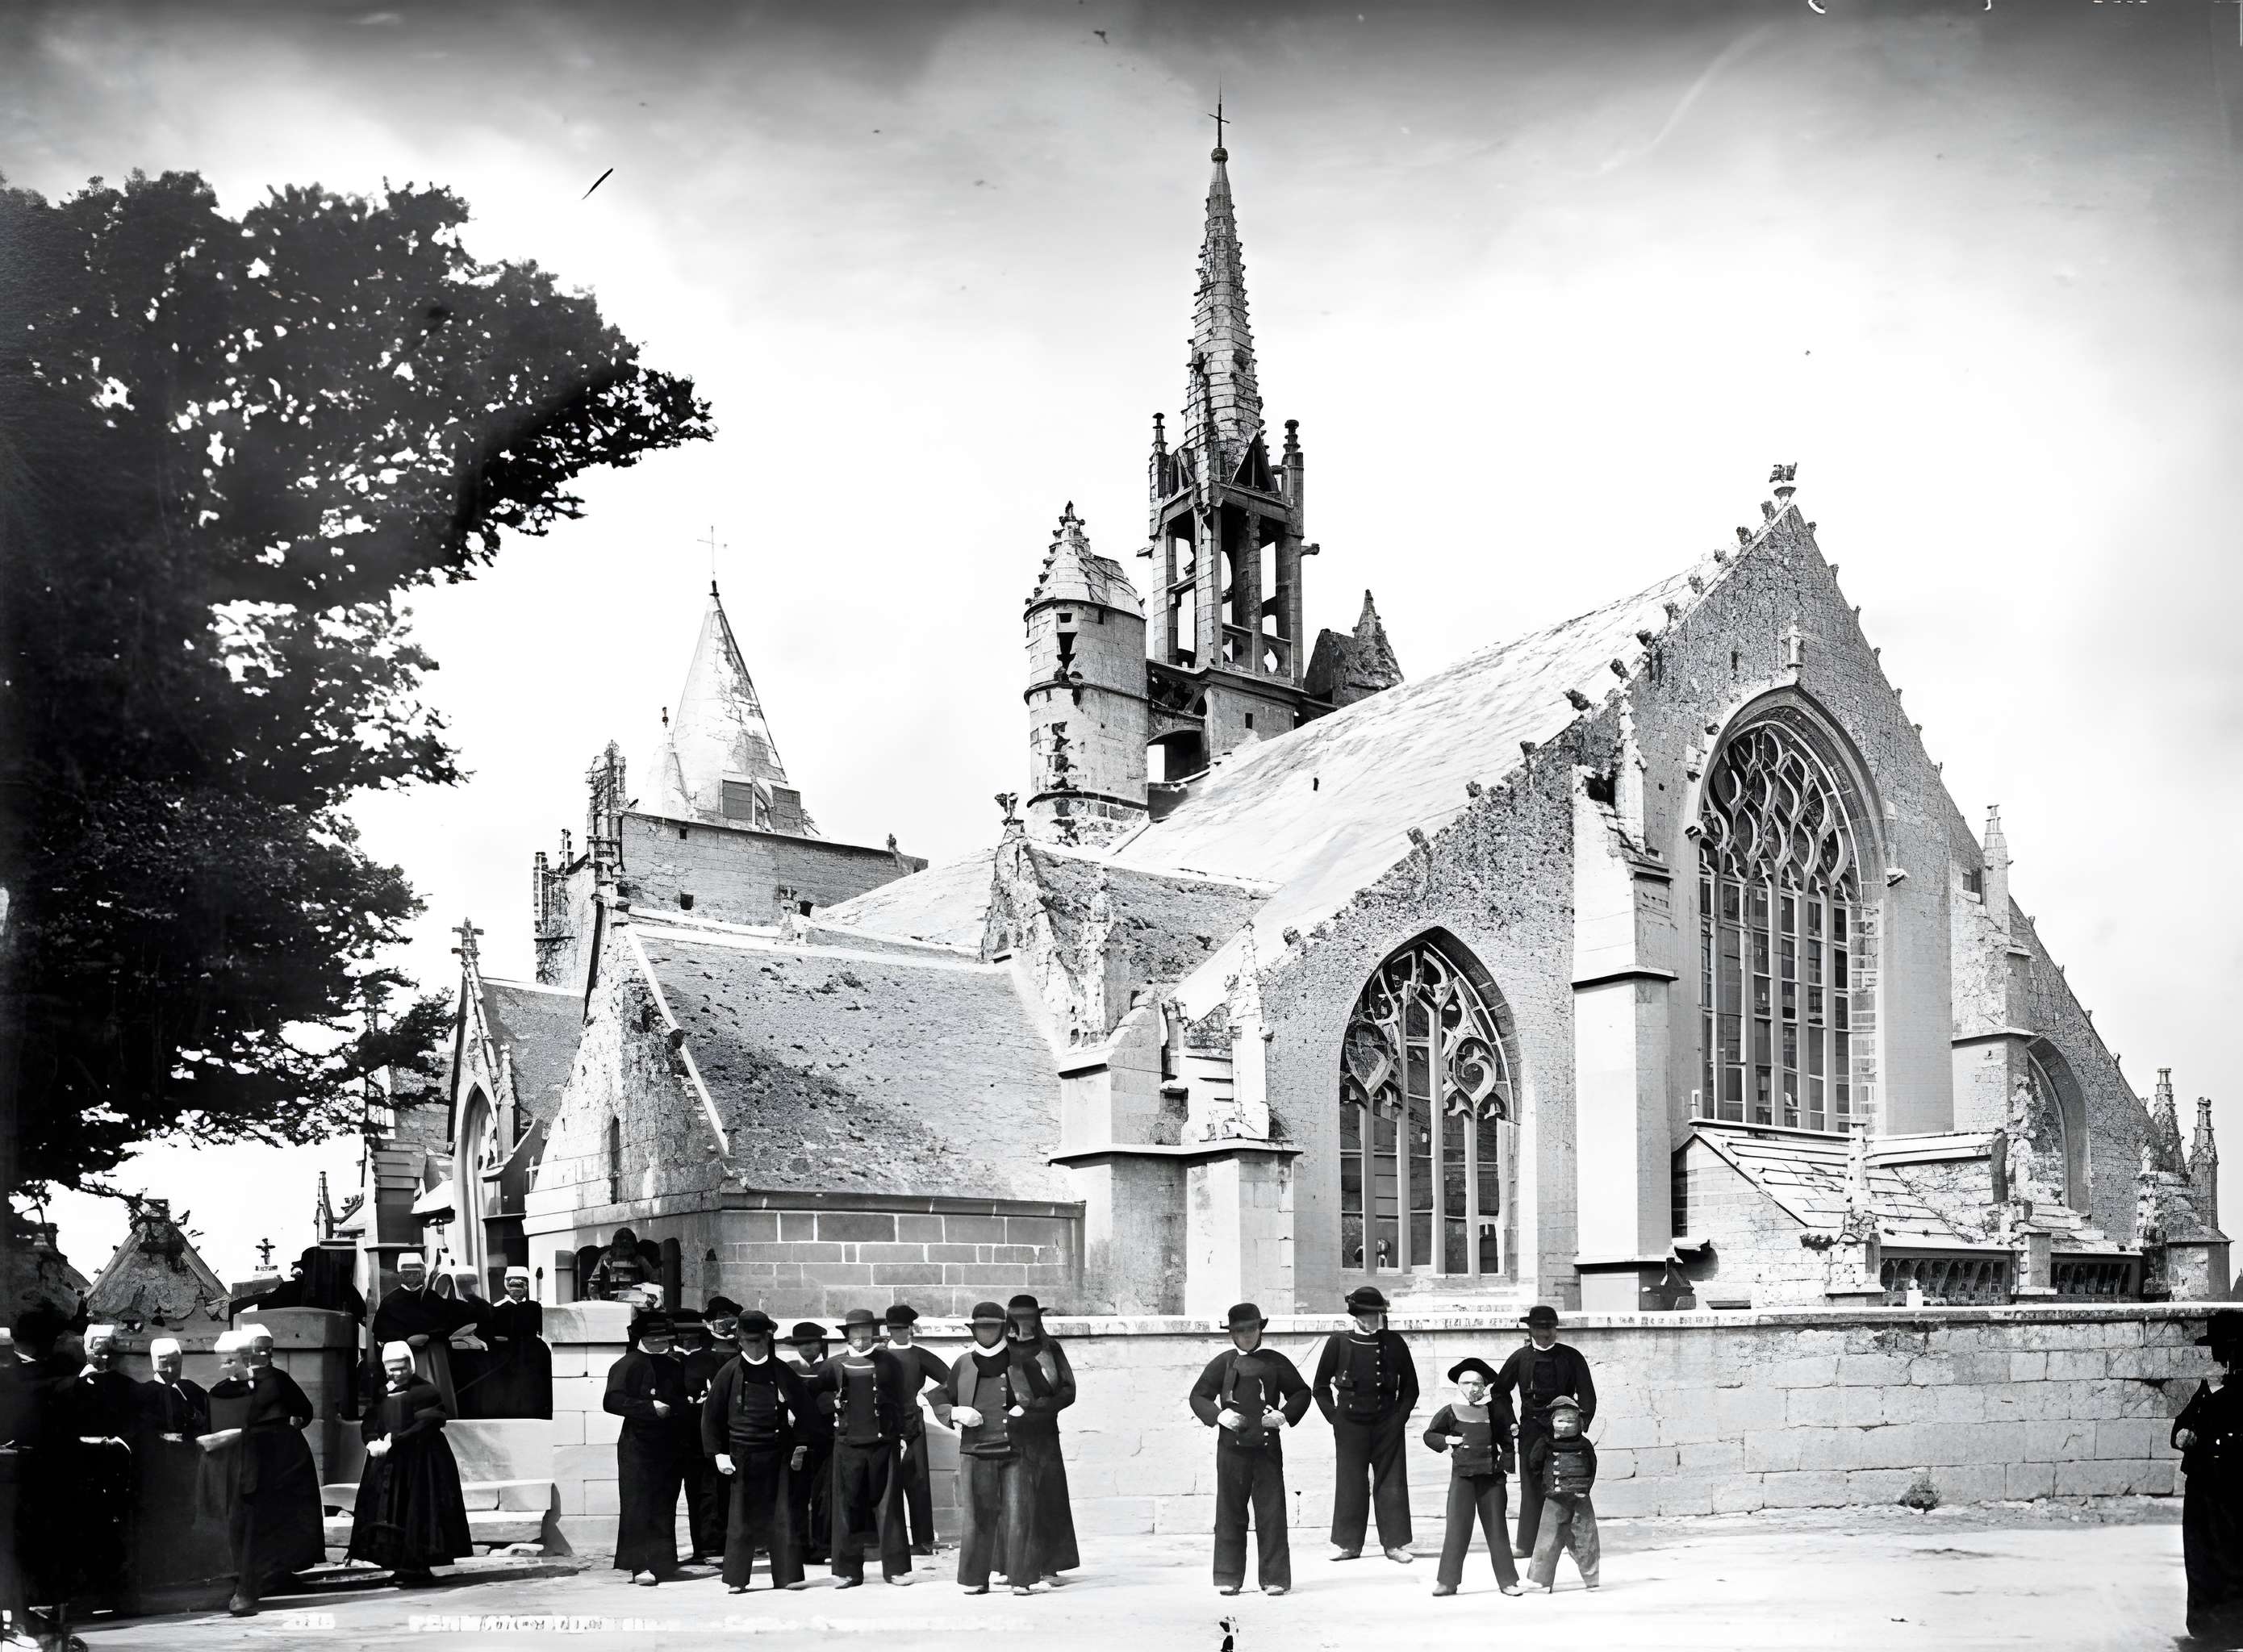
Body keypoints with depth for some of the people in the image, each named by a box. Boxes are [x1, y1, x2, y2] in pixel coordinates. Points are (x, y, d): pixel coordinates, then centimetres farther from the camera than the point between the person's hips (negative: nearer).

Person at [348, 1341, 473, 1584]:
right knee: (387, 1514, 3)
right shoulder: (381, 1393, 13)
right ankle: (401, 1566, 8)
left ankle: (417, 1567, -3)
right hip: (386, 1462, 6)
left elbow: (427, 1426, -15)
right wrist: (373, 1442, -12)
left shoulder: (425, 1391, -6)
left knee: (416, 1514, -7)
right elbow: (368, 1425, 10)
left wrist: (395, 1441, -20)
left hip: (419, 1462, -6)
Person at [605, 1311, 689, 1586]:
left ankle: (661, 1562, 16)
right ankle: (640, 1565, -9)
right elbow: (612, 1401, -15)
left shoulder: (674, 1367, 16)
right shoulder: (628, 1365, -4)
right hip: (637, 1446, -6)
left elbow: (683, 1402, 23)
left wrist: (672, 1408, -1)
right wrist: (650, 1408, -18)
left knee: (664, 1507, 8)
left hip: (668, 1447, 6)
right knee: (638, 1506, -8)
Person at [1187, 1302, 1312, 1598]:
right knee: (1229, 1513, 4)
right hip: (1231, 1448, 0)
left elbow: (1301, 1392, 13)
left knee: (1271, 1512, -1)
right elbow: (1198, 1396, 9)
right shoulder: (1222, 1363, 5)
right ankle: (1228, 1577, 11)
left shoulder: (1275, 1362, 6)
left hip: (1267, 1447, 0)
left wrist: (1284, 1414, -5)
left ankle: (1275, 1577, 6)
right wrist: (1220, 1415, -9)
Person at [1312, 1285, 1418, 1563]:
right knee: (1350, 1482, 4)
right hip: (1350, 1424, 0)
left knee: (1391, 1481, 1)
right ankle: (1348, 1543, 13)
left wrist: (1401, 1415, 2)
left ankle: (1395, 1543, 9)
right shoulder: (1338, 1343, 0)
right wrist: (1334, 1416, 0)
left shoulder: (1393, 1342, 3)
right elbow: (1320, 1386, 8)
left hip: (1387, 1424, 1)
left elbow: (1410, 1385, 11)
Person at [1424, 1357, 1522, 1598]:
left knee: (1497, 1528, 6)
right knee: (1457, 1527, -3)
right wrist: (1446, 1440, -7)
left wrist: (1507, 1461, 2)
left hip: (1491, 1475, 1)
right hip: (1462, 1474, -1)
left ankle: (1507, 1580, 13)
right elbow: (1429, 1435, 10)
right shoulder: (1450, 1411, 3)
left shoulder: (1493, 1411, 7)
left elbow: (1506, 1439, 16)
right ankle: (1448, 1580, 3)